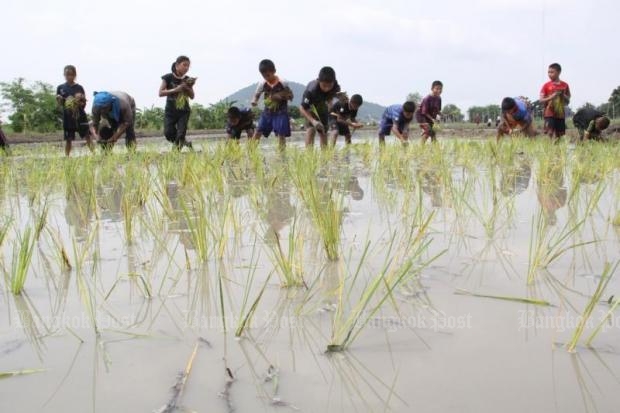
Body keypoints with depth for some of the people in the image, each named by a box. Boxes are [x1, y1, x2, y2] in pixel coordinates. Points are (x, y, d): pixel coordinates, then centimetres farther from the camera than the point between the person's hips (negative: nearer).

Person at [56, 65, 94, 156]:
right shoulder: (60, 88, 4)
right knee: (68, 139, 5)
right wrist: (59, 100, -12)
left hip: (80, 116, -1)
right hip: (67, 117, 1)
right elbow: (59, 105, 8)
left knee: (87, 136, -3)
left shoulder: (79, 88, 0)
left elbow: (84, 104, 1)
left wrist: (80, 101, -19)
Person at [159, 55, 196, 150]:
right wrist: (175, 89, -21)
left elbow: (192, 96, 6)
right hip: (170, 112, -1)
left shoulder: (187, 80, 3)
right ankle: (185, 143, 15)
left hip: (184, 112, 2)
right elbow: (161, 93, -12)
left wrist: (188, 88, -14)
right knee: (168, 134, -10)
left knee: (181, 134, -11)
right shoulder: (168, 77, -6)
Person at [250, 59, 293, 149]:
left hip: (281, 112, -3)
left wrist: (281, 96, -23)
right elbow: (257, 94, 7)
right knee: (258, 131, -1)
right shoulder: (262, 84, -3)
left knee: (281, 134, -6)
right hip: (267, 112, 3)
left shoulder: (282, 83, -11)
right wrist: (254, 100, -16)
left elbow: (291, 96, -4)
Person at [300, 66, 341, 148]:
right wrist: (313, 121, -47)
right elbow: (302, 108, -36)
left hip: (323, 106, 4)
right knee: (311, 129, -23)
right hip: (310, 106, -4)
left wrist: (329, 103, -18)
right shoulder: (311, 90, -42)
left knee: (323, 131, 7)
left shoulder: (336, 87, -29)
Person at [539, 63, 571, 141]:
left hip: (560, 114, 3)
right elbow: (541, 100, -2)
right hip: (549, 114, -3)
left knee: (560, 136, 4)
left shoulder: (564, 85, 7)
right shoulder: (546, 85, 2)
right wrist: (551, 97, -18)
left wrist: (563, 96, -8)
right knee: (550, 134, -12)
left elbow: (568, 101, 11)